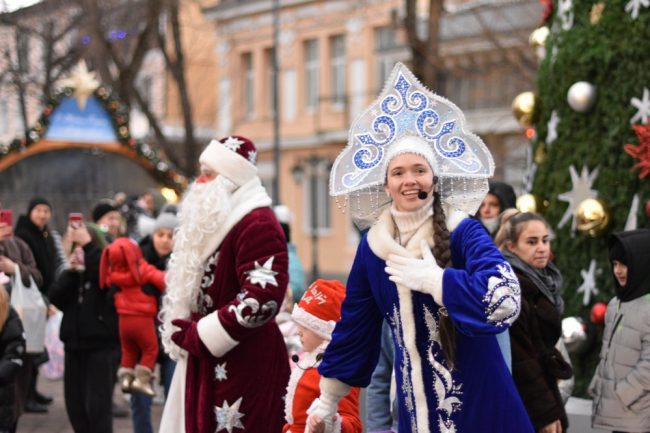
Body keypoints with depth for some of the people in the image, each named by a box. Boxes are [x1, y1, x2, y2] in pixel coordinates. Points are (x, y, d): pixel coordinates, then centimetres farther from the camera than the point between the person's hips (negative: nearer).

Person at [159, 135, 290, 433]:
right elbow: (192, 286, 24)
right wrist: (188, 333, 5)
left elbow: (263, 297, -25)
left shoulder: (257, 223, -15)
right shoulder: (215, 221, 16)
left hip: (245, 363, -10)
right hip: (209, 363, 10)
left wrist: (198, 336, -19)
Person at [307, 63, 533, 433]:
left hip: (476, 399, -4)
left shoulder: (464, 232, -11)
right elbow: (353, 327, 12)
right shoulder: (372, 246, 2)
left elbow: (504, 301, -28)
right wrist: (327, 400, 15)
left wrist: (433, 278, -20)